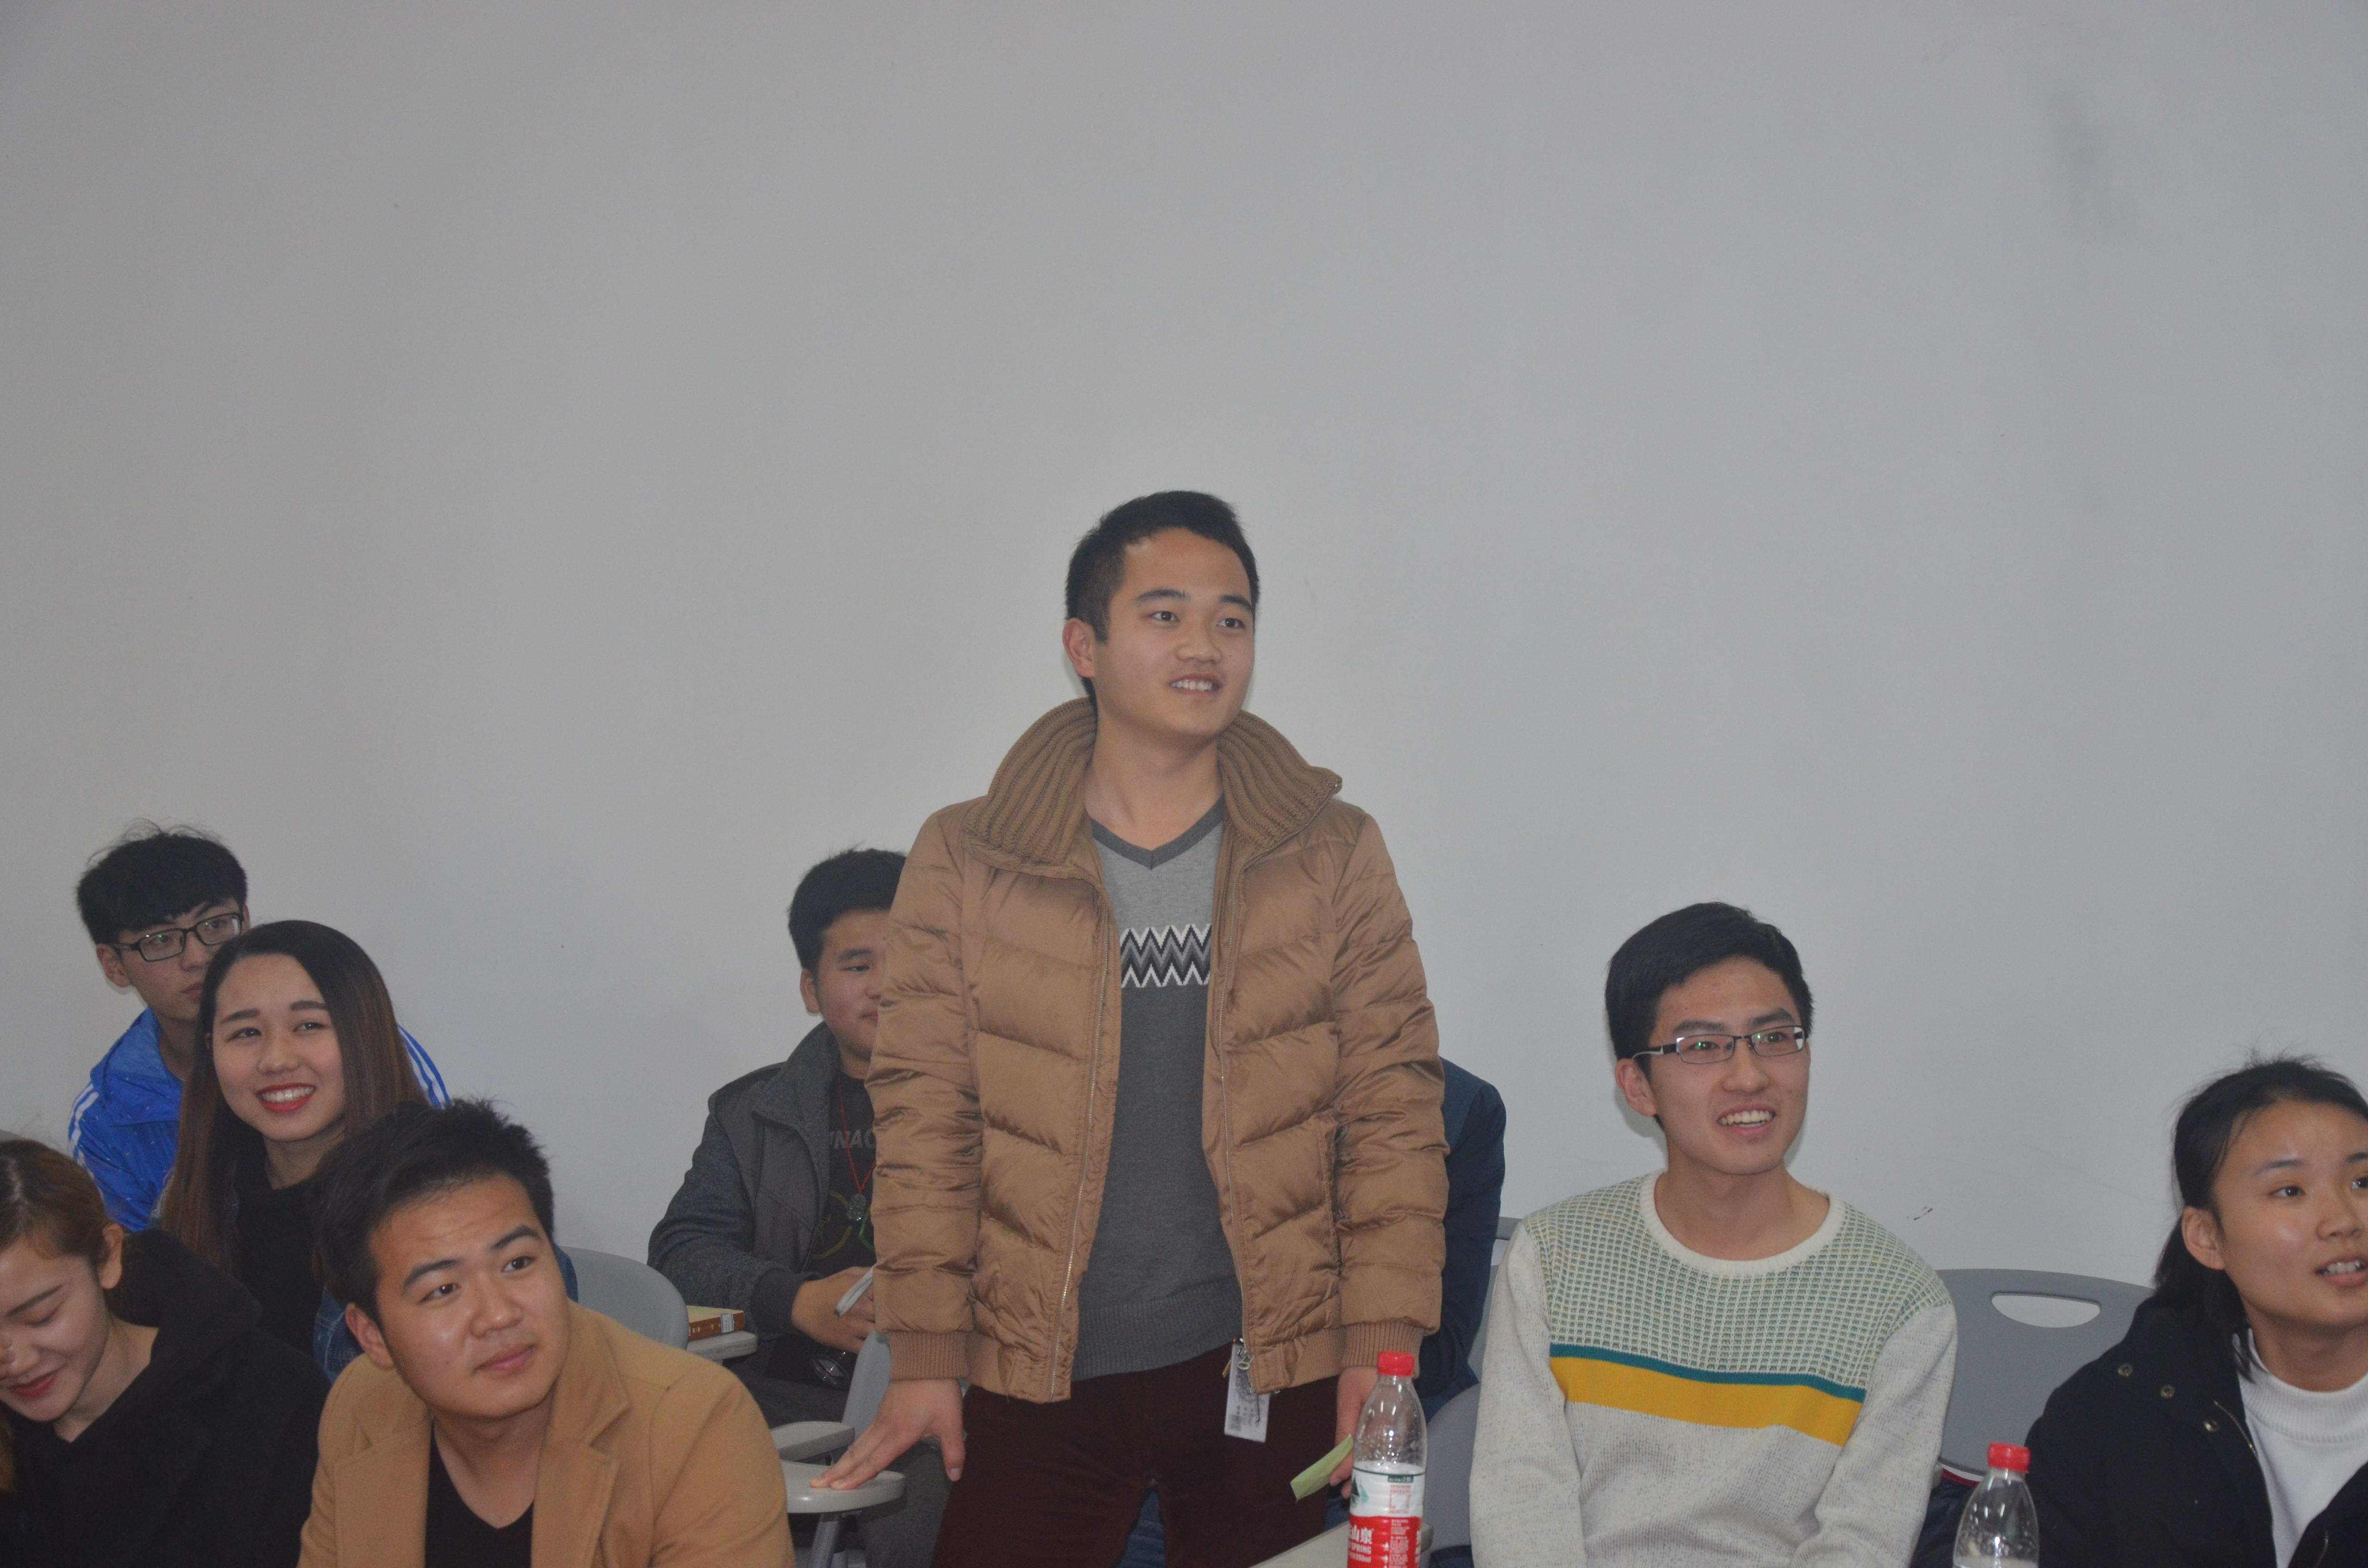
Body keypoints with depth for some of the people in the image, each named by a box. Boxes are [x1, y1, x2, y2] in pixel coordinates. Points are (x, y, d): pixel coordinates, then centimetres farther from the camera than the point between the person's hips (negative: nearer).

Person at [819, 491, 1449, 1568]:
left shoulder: (1332, 855, 4)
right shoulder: (965, 862, 2)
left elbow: (1391, 1114, 2)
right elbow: (925, 1124, 1)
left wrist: (1382, 1349, -4)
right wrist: (925, 1357, -2)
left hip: (1268, 1377, 1)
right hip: (1035, 1378, 0)